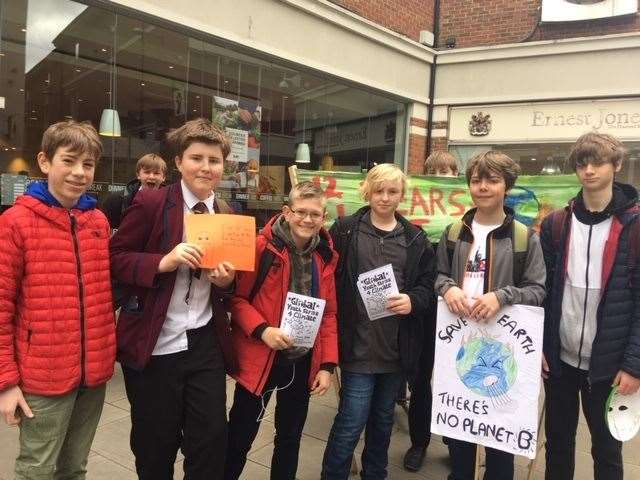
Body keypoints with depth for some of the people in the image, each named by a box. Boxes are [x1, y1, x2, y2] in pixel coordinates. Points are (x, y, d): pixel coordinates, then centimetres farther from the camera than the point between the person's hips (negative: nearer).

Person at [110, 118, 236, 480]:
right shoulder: (151, 203, -8)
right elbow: (116, 258, -8)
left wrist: (227, 282, -10)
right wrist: (164, 262, -23)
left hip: (206, 345, 3)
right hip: (153, 345, -3)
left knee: (213, 441, 8)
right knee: (156, 450, 14)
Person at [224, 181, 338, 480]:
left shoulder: (326, 256, 3)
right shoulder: (262, 246, -11)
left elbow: (329, 313, 6)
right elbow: (236, 297, -9)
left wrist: (327, 364, 0)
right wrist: (262, 329, -24)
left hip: (304, 362, 4)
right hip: (260, 360, -4)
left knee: (290, 437, 20)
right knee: (239, 437, 10)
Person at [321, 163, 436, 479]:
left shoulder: (416, 238, 7)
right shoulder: (345, 230, -1)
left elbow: (428, 285, 8)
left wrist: (413, 301, -13)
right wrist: (339, 324, -10)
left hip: (398, 346, 4)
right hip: (359, 344, -3)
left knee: (383, 419, 20)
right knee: (350, 423, -2)